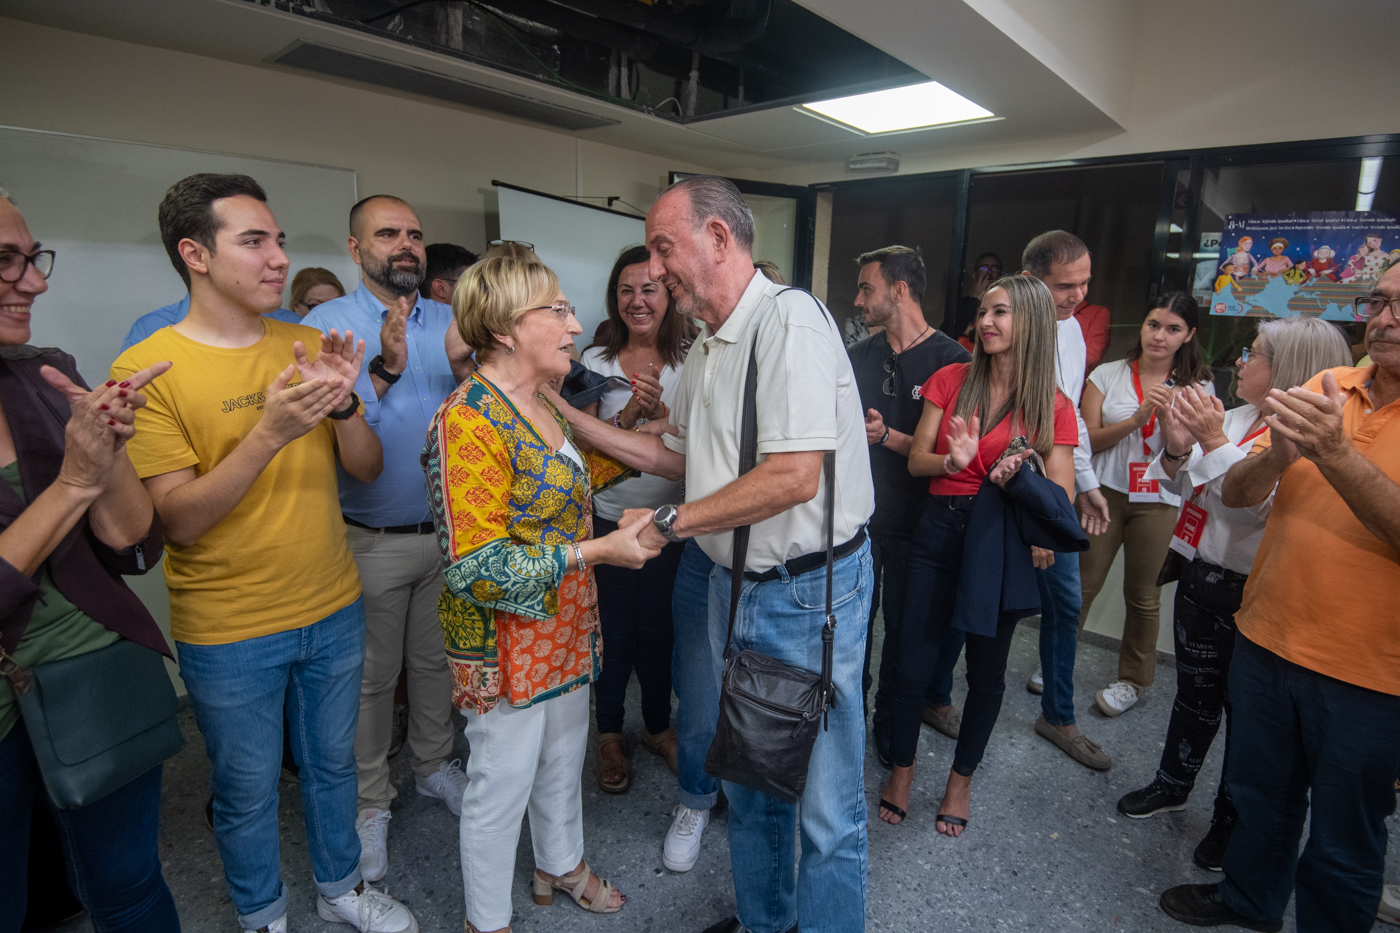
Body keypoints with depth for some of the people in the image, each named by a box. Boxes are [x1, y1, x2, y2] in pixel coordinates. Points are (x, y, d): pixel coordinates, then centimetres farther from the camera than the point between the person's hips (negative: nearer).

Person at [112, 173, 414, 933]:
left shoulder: (304, 347, 0)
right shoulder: (147, 369, -13)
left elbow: (367, 469, 0)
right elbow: (180, 520, -18)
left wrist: (344, 404, -20)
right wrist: (269, 433, -32)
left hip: (334, 610, 4)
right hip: (228, 634, -4)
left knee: (332, 762, 21)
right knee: (247, 790, 17)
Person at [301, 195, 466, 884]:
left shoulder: (450, 322, 4)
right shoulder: (327, 323, -7)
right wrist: (383, 371, -30)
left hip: (449, 529, 3)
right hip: (372, 539, -3)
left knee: (437, 659, 19)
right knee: (370, 676, 12)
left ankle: (434, 765, 41)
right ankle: (369, 801, 33)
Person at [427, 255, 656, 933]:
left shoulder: (542, 404, 4)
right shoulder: (469, 420, -25)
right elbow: (476, 568, -27)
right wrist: (596, 551, -28)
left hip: (565, 628, 8)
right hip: (506, 641, -8)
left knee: (563, 756, 25)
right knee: (503, 782, 12)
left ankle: (561, 864, 52)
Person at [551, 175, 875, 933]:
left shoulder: (789, 317, -18)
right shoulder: (708, 346, 11)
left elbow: (793, 477, -25)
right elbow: (683, 457, 16)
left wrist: (668, 523, -16)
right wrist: (569, 418, 11)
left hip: (808, 587, -9)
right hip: (737, 584, 9)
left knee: (823, 804, 8)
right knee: (749, 779, 23)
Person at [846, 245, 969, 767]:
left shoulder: (950, 360, -9)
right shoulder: (859, 357, 8)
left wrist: (887, 437, -23)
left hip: (914, 523, -4)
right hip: (858, 514, 4)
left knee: (903, 631, 11)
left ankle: (890, 724, 32)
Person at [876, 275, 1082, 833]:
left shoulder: (1053, 406, 0)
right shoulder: (951, 379, 3)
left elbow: (1062, 496, -2)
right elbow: (916, 461, 0)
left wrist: (1023, 473, -22)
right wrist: (953, 460, -21)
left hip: (1003, 541, 0)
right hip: (940, 531, 1)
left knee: (986, 670, 12)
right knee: (913, 662, 2)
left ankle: (961, 779, 35)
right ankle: (902, 769, 27)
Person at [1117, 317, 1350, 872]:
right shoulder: (1236, 418, 7)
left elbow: (1258, 504, -27)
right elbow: (1184, 487, 8)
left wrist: (1214, 442, -29)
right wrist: (1178, 450, -11)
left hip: (1251, 595, -7)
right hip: (1201, 577, 7)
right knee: (1194, 693, 21)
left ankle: (1231, 820, 30)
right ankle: (1172, 786, 39)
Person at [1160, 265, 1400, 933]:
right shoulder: (1326, 390, 2)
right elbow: (1234, 494, -4)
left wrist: (1336, 454, -35)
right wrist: (1277, 454, -23)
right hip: (1267, 640, 4)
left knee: (1342, 844, 15)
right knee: (1259, 796, 23)